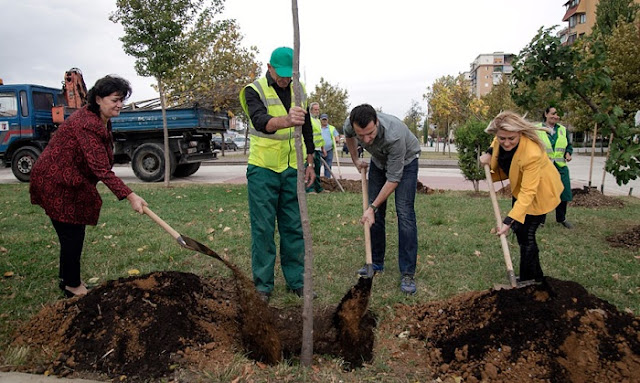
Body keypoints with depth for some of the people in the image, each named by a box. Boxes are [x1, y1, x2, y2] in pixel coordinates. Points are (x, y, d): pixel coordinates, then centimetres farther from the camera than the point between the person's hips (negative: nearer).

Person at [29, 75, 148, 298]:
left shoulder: (102, 121, 4)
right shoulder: (87, 123, -27)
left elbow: (100, 163, 15)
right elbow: (101, 168, -32)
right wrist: (129, 196, -35)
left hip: (70, 182, 10)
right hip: (56, 183, -10)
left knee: (74, 234, 17)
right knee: (71, 235, -1)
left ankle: (67, 279, 32)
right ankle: (72, 287, 15)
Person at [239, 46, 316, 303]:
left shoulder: (299, 91, 8)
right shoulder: (255, 91, -10)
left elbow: (307, 129, 17)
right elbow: (261, 122, -31)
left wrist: (310, 163, 15)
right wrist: (287, 121, -51)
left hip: (291, 170, 5)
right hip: (262, 169, -4)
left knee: (294, 227, 9)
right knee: (263, 228, 1)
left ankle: (296, 280, 21)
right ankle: (263, 285, 13)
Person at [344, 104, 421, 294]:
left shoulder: (394, 135, -43)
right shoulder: (350, 124, -28)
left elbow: (393, 178, -33)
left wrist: (372, 207, -30)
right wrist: (355, 159, 7)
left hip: (405, 161, -5)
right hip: (379, 160, 5)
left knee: (404, 212, -16)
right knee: (376, 213, 2)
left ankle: (408, 273, -10)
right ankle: (376, 262, 17)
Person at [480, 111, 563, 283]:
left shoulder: (532, 153, -40)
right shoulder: (501, 140, -20)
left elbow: (528, 192, -38)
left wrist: (509, 220, -42)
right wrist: (489, 154, -11)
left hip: (538, 192, -8)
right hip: (520, 186, 8)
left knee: (525, 234, -7)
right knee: (518, 228, 15)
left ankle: (529, 280, 12)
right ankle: (535, 275, 32)